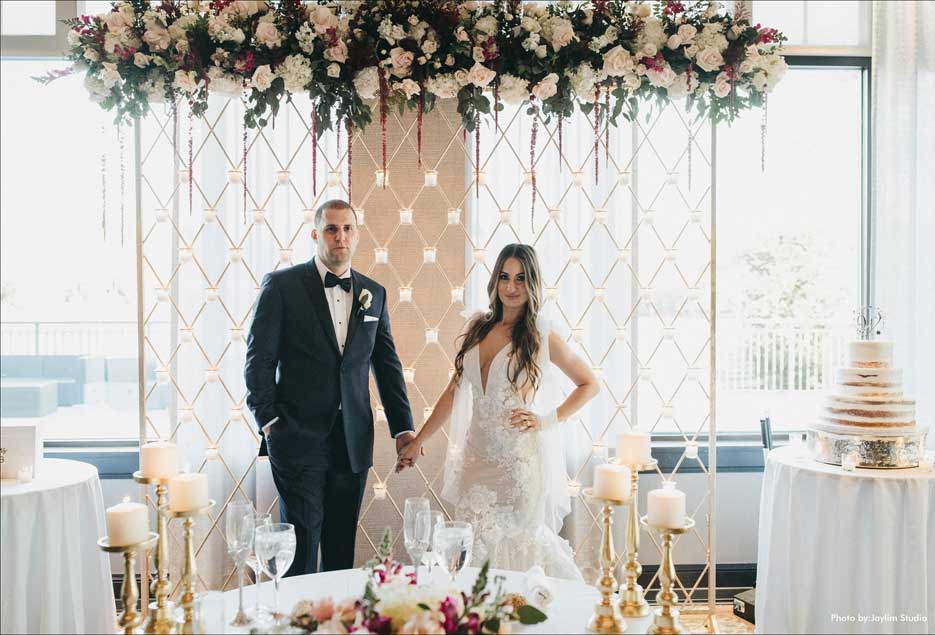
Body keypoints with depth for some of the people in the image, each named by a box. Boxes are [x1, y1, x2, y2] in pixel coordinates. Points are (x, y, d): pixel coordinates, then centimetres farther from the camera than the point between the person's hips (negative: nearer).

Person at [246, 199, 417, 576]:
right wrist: (268, 422, -9)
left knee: (342, 551, 11)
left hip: (353, 442, 4)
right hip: (298, 438, -4)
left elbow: (387, 365, 13)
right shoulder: (282, 285, -2)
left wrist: (403, 428, 8)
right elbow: (259, 358, -3)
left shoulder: (374, 294, 11)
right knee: (301, 545, -1)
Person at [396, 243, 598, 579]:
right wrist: (418, 441, 13)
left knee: (521, 547, -1)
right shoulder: (478, 327, 8)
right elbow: (455, 391, 13)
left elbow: (589, 384, 4)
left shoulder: (542, 337, -4)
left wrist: (547, 420, -7)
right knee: (475, 549, 4)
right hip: (479, 458, 4)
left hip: (522, 460, -4)